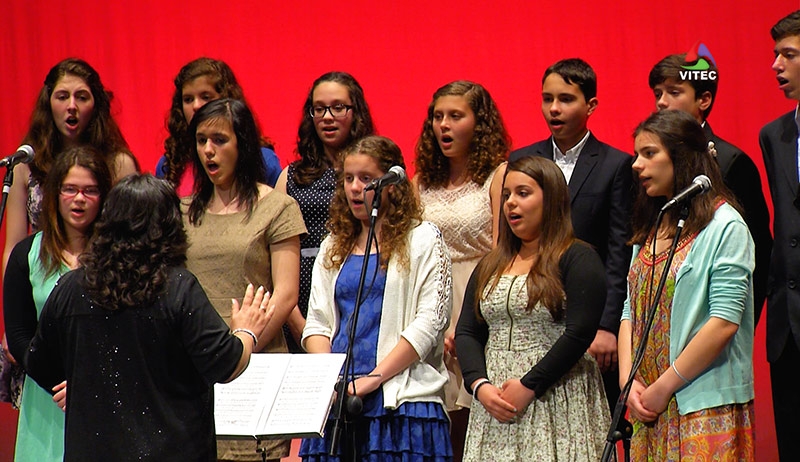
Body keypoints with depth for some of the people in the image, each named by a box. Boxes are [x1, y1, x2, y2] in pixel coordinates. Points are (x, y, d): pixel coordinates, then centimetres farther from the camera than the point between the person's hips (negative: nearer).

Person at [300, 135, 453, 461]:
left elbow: (429, 323, -6)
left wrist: (373, 378, -13)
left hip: (401, 398, -4)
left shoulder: (422, 240, 3)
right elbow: (317, 324, 14)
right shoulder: (334, 247, 18)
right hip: (336, 401, 4)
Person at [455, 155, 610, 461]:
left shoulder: (577, 260, -1)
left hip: (555, 406, -5)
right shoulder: (490, 266, 18)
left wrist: (529, 386, -15)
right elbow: (466, 333, 11)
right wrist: (479, 385, -7)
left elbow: (579, 333, -11)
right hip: (494, 400, 5)